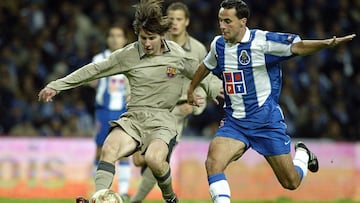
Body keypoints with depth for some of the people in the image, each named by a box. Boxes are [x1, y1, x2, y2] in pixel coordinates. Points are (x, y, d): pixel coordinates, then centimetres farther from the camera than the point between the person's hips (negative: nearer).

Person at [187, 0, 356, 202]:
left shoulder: (263, 41, -13)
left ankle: (302, 154, 40)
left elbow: (298, 46, -20)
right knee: (213, 163, -25)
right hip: (234, 123, 4)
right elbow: (206, 66, 26)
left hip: (267, 121, -4)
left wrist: (327, 43, -38)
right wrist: (191, 89, 42)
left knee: (291, 183, 5)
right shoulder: (218, 45, 4)